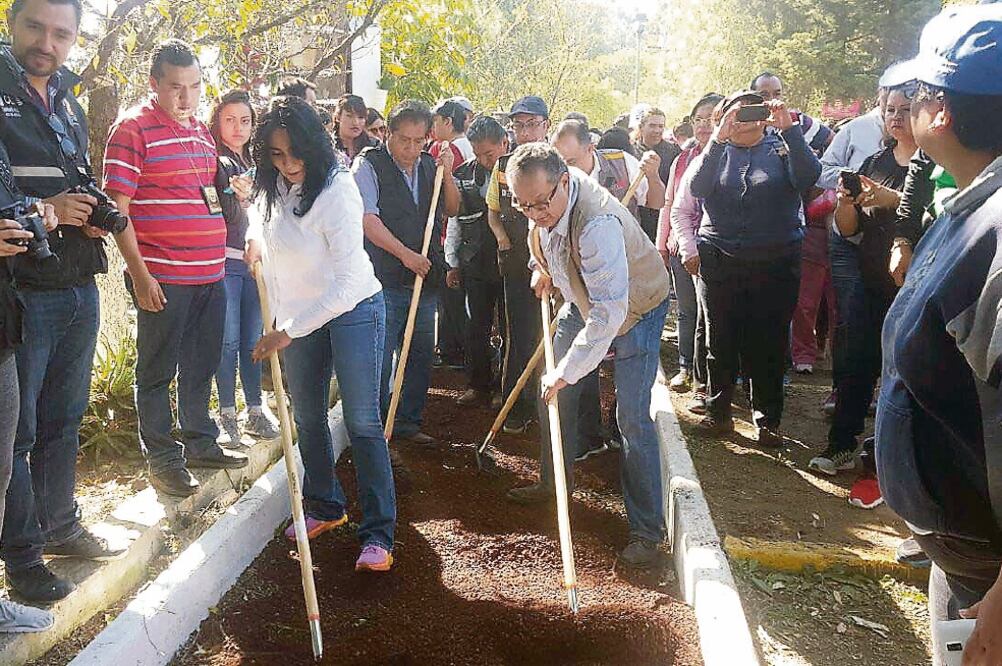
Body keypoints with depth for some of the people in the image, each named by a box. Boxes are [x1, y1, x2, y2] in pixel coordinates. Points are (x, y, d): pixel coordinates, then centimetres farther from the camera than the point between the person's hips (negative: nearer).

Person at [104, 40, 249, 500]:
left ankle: (201, 443, 31)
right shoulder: (133, 128, -9)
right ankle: (162, 459, 16)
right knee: (157, 371, 5)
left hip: (210, 273, 7)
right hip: (162, 278, -7)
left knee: (201, 366, 17)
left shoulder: (201, 130, 14)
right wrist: (140, 274, -17)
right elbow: (115, 208, -13)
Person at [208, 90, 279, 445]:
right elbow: (220, 218, -12)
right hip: (225, 262, -5)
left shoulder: (256, 162, 15)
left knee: (253, 339, 9)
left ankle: (256, 411, 16)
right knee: (229, 340, -3)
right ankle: (227, 414, 7)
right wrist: (238, 197, -29)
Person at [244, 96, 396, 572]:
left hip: (354, 310, -7)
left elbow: (347, 282, -28)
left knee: (362, 422, -8)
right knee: (307, 419, 13)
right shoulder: (273, 188, -2)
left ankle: (378, 533, -3)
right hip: (297, 316, 7)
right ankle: (326, 507, 31)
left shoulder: (336, 191, -24)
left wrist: (289, 332, -27)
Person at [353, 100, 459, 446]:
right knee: (380, 356, -2)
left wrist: (446, 174, 0)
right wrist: (405, 254, -18)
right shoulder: (369, 165, -7)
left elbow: (452, 209, 17)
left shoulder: (430, 164, 9)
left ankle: (408, 422, 25)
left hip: (425, 275, 6)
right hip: (383, 278, -6)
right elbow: (368, 220, -14)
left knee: (421, 353, 12)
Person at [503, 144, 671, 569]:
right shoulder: (545, 191, -15)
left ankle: (647, 531, -5)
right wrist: (541, 267, 8)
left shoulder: (597, 224, -41)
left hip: (636, 307, -8)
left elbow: (609, 313, -44)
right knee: (553, 391, 12)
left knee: (632, 418, -13)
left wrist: (567, 370, -42)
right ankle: (554, 482, 33)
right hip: (584, 298, 8)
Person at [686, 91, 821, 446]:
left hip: (776, 263, -1)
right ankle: (718, 410, 24)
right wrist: (719, 138, -21)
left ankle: (768, 419, 15)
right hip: (721, 262, 1)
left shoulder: (782, 146, 5)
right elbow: (696, 186, -12)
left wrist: (789, 128, -22)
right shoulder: (716, 151, 7)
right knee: (721, 340, 10)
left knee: (770, 344, 4)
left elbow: (807, 178, -14)